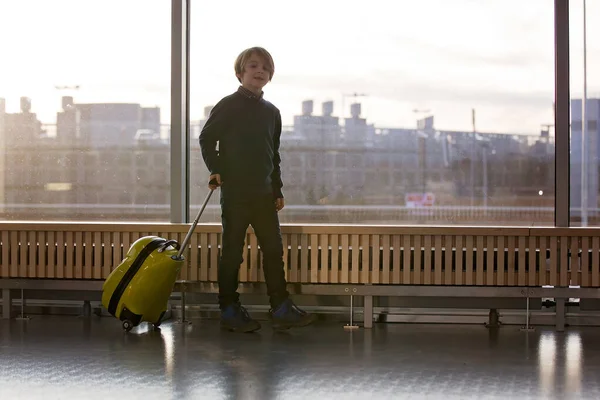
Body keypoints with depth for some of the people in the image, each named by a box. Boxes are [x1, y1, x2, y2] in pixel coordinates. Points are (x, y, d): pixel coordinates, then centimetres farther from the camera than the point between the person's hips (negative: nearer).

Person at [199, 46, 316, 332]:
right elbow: (206, 139, 0)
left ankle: (281, 308, 10)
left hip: (264, 193, 6)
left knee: (274, 250, 5)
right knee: (232, 252, 0)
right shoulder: (228, 106, -3)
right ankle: (229, 310, 8)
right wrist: (216, 170, -12)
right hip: (235, 191, -6)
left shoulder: (271, 112, 13)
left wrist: (278, 190, 15)